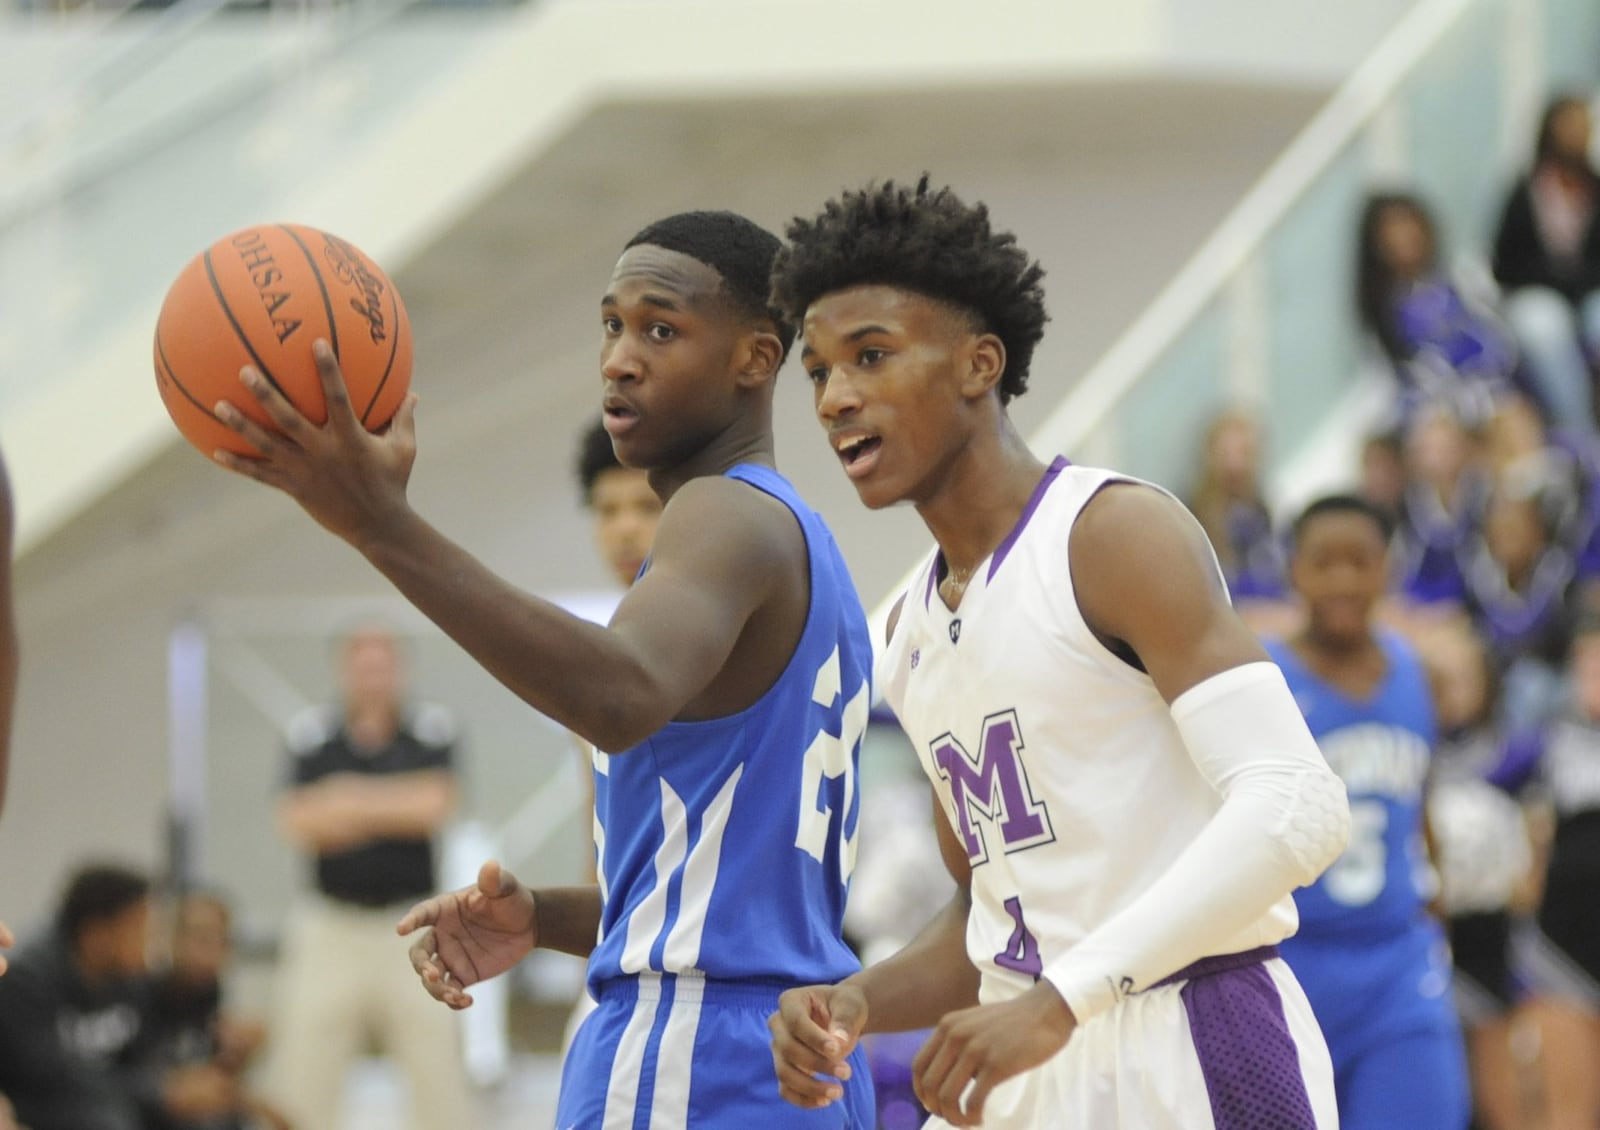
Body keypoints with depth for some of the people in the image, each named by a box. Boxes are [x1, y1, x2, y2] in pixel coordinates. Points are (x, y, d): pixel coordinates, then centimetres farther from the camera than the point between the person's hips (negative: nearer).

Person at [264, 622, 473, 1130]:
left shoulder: (432, 727, 1)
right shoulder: (311, 732, 2)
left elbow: (434, 805, -12)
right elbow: (298, 824, -7)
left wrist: (352, 800, -7)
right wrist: (396, 809, -10)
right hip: (330, 930, 1)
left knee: (441, 1072, -3)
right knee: (302, 1083, -1)